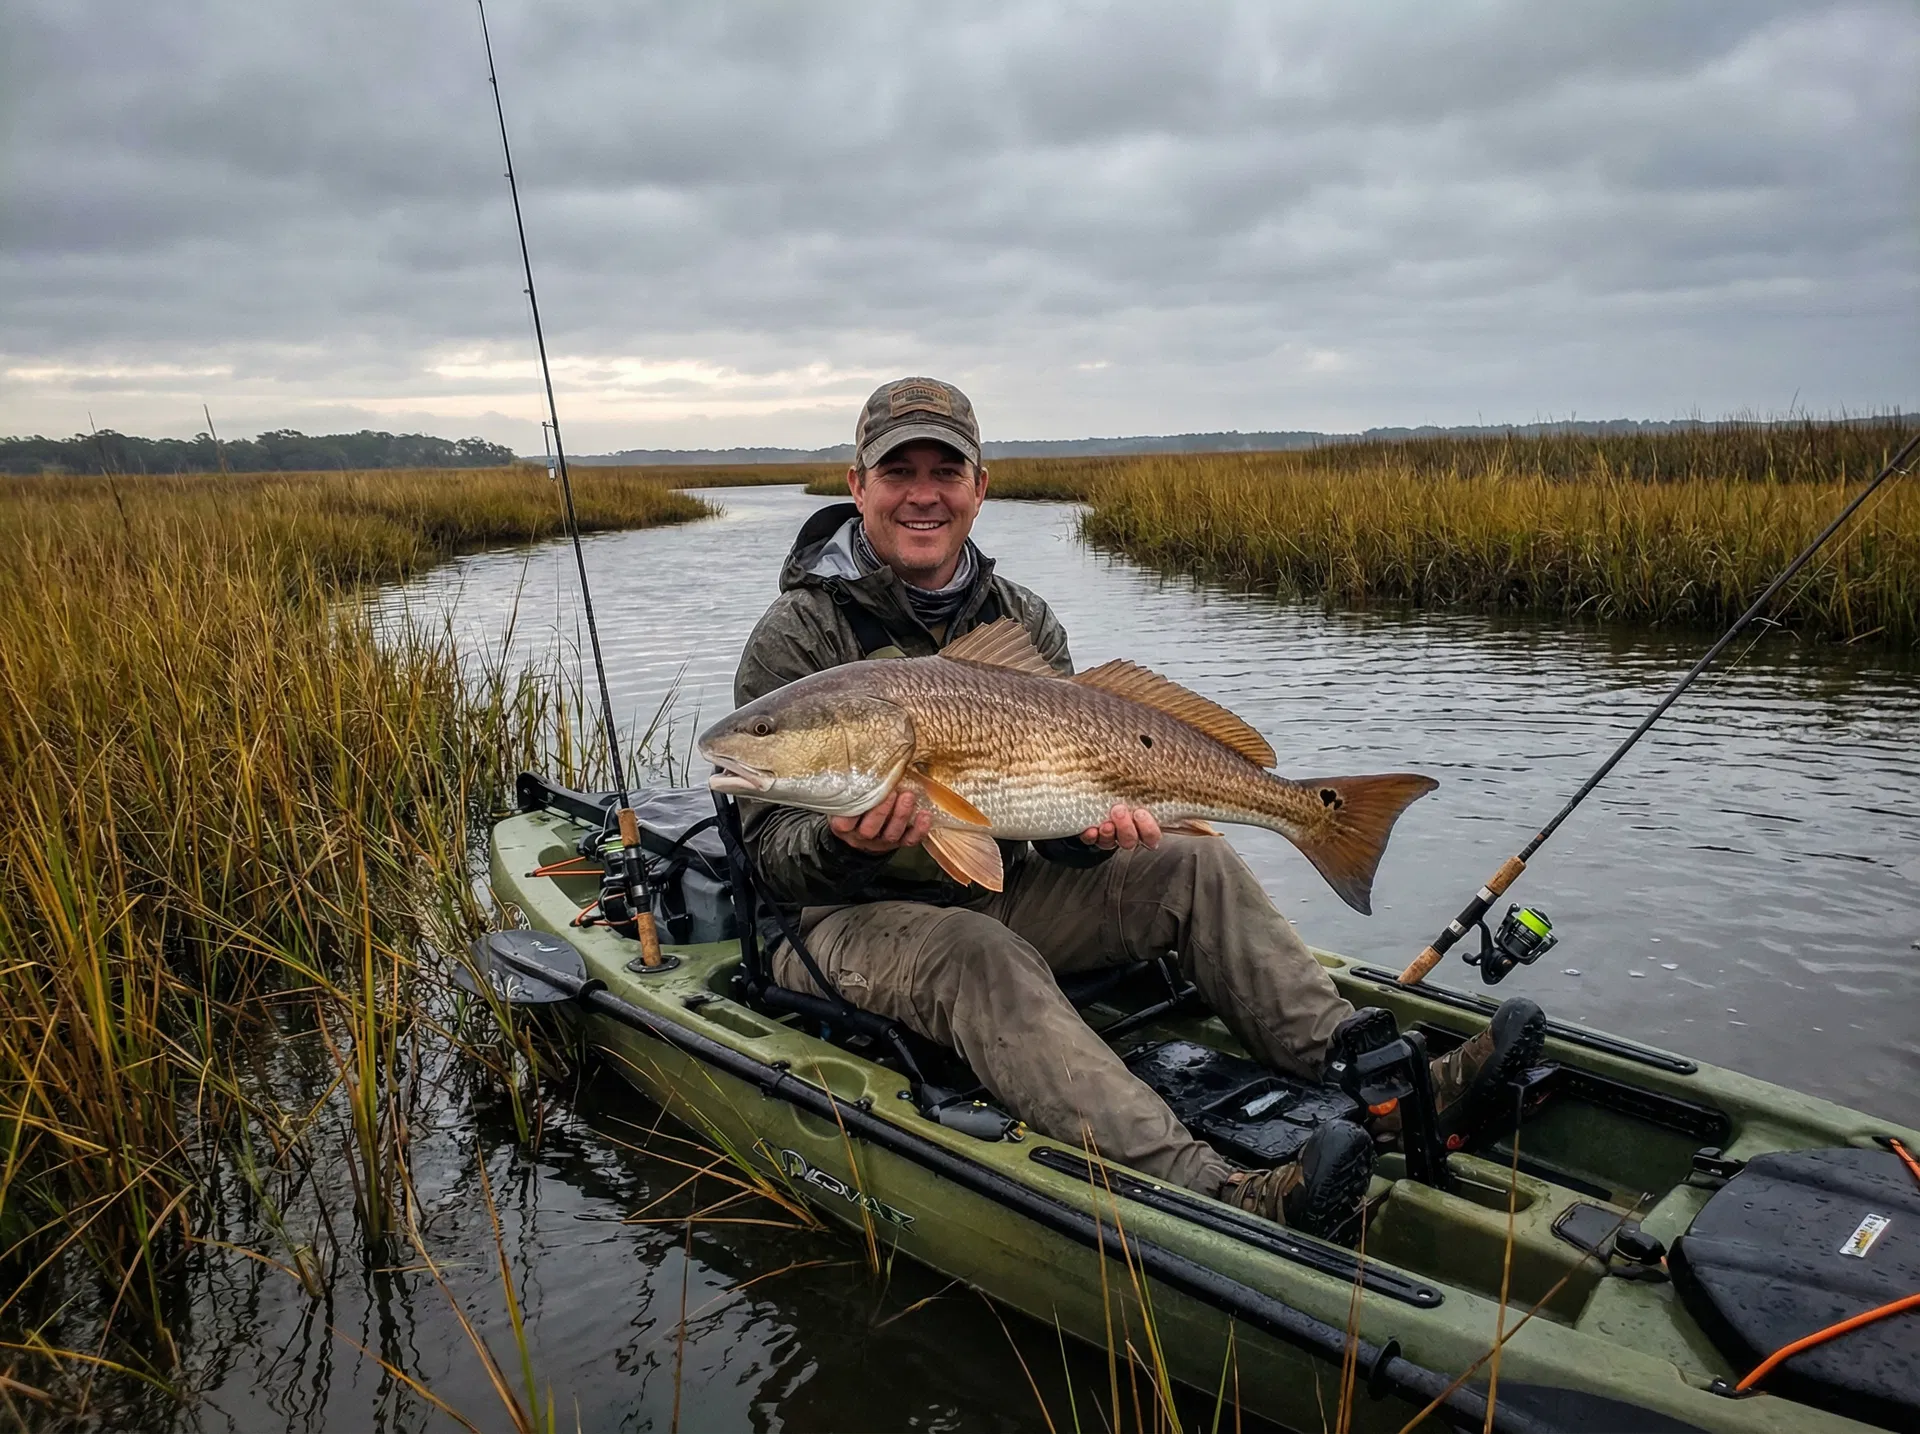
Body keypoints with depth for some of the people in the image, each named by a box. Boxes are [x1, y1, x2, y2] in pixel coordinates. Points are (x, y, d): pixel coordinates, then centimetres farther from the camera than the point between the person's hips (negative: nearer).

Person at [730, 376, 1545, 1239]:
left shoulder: (1022, 621, 5)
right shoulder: (800, 634, -10)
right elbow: (773, 855, -13)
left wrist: (1095, 823, -21)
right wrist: (841, 843, -36)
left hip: (1002, 892, 6)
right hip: (860, 918, -5)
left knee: (1192, 868, -10)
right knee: (983, 958, -36)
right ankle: (1212, 1198, -50)